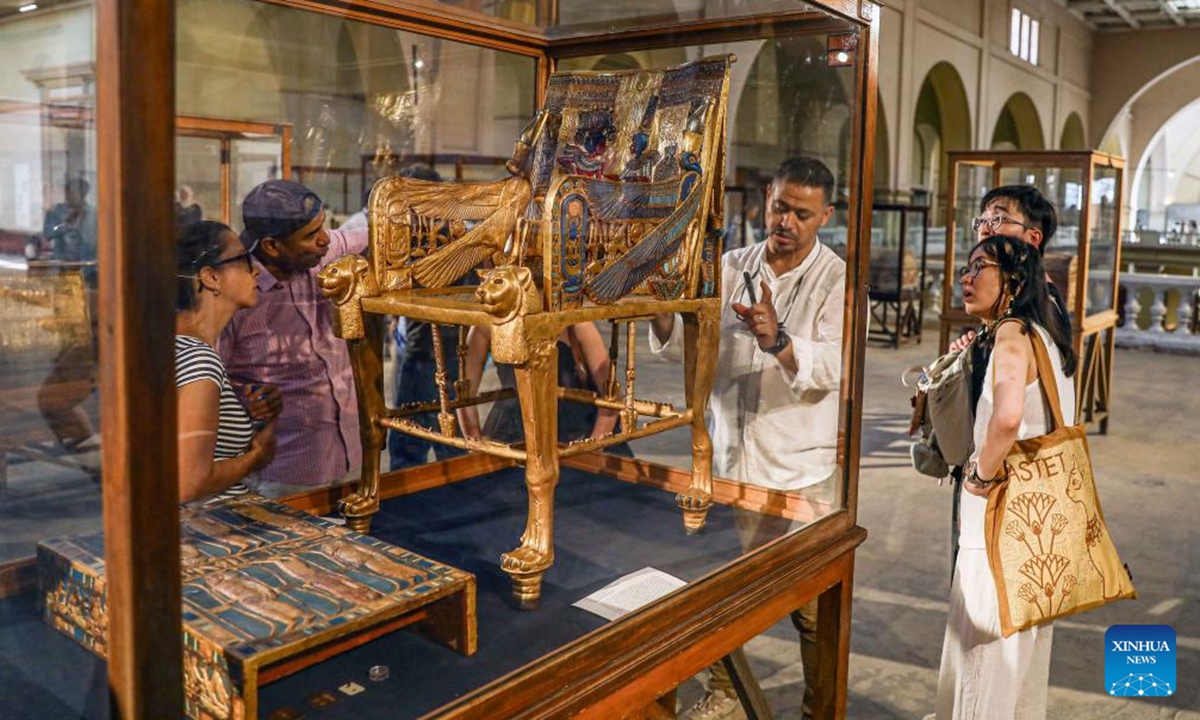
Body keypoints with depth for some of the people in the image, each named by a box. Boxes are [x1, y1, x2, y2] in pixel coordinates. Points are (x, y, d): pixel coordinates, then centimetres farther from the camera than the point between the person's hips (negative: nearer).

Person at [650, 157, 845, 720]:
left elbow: (832, 367, -20)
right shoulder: (732, 267, 5)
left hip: (803, 469, -4)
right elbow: (685, 340, -2)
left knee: (813, 606, 4)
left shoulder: (837, 281, -6)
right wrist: (665, 310, -23)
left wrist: (778, 341, -38)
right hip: (730, 459, 4)